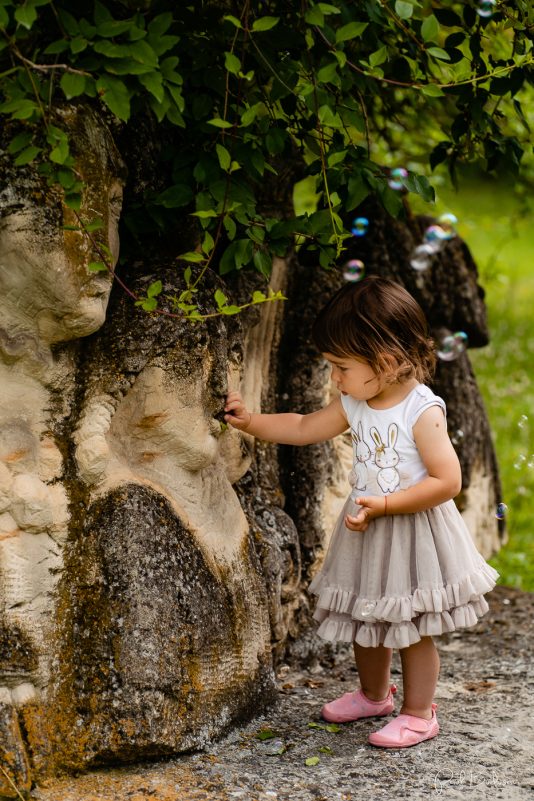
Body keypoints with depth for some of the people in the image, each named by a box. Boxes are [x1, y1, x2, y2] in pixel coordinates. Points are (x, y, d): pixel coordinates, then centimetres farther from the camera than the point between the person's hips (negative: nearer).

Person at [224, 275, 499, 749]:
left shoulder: (422, 412, -22)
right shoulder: (354, 406, 0)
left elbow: (448, 481, -26)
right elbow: (303, 429, 14)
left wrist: (383, 505, -28)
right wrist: (250, 421, 7)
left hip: (413, 533, -7)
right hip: (366, 531, 7)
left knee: (412, 630, 4)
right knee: (365, 621, 19)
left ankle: (419, 713, 20)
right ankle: (374, 695, 40)